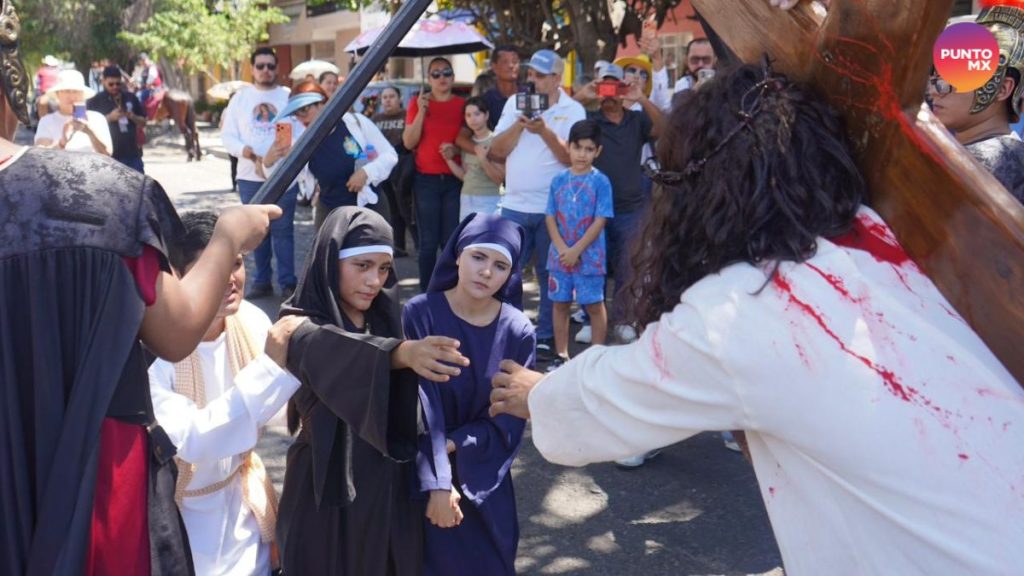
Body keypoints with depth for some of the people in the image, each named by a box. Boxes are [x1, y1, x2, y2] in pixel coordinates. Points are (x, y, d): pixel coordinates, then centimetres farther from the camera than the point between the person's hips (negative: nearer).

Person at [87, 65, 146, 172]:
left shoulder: (131, 98, 10)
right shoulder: (94, 102, -1)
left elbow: (143, 123, 13)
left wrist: (133, 117, -9)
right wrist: (109, 118, -19)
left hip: (133, 154, 4)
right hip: (109, 156, -3)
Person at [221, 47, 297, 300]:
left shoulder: (289, 97, 4)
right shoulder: (240, 98, 10)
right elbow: (227, 135, 6)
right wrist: (243, 150, -14)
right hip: (250, 177, 3)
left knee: (282, 230, -3)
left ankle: (287, 283, 3)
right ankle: (262, 281, 18)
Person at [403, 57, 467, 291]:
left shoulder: (462, 104, 6)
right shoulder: (418, 103, 3)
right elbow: (409, 142, -4)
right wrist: (421, 111, -13)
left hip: (455, 179, 1)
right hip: (426, 180, -1)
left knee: (452, 241, 2)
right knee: (428, 242, 0)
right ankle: (426, 293, 8)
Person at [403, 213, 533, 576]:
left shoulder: (518, 332, -8)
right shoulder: (420, 315, -15)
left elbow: (509, 421, -5)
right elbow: (421, 408, -17)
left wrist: (453, 446, -18)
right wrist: (436, 480, -22)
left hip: (484, 480, 2)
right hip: (424, 474, -2)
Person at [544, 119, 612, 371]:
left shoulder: (601, 182, -6)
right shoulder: (559, 180, 4)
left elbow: (600, 221, -10)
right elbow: (550, 218, 3)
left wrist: (576, 250, -14)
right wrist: (562, 248, -11)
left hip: (589, 257, -4)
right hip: (560, 255, 4)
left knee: (594, 305, 3)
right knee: (560, 303, 10)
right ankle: (561, 355, 22)